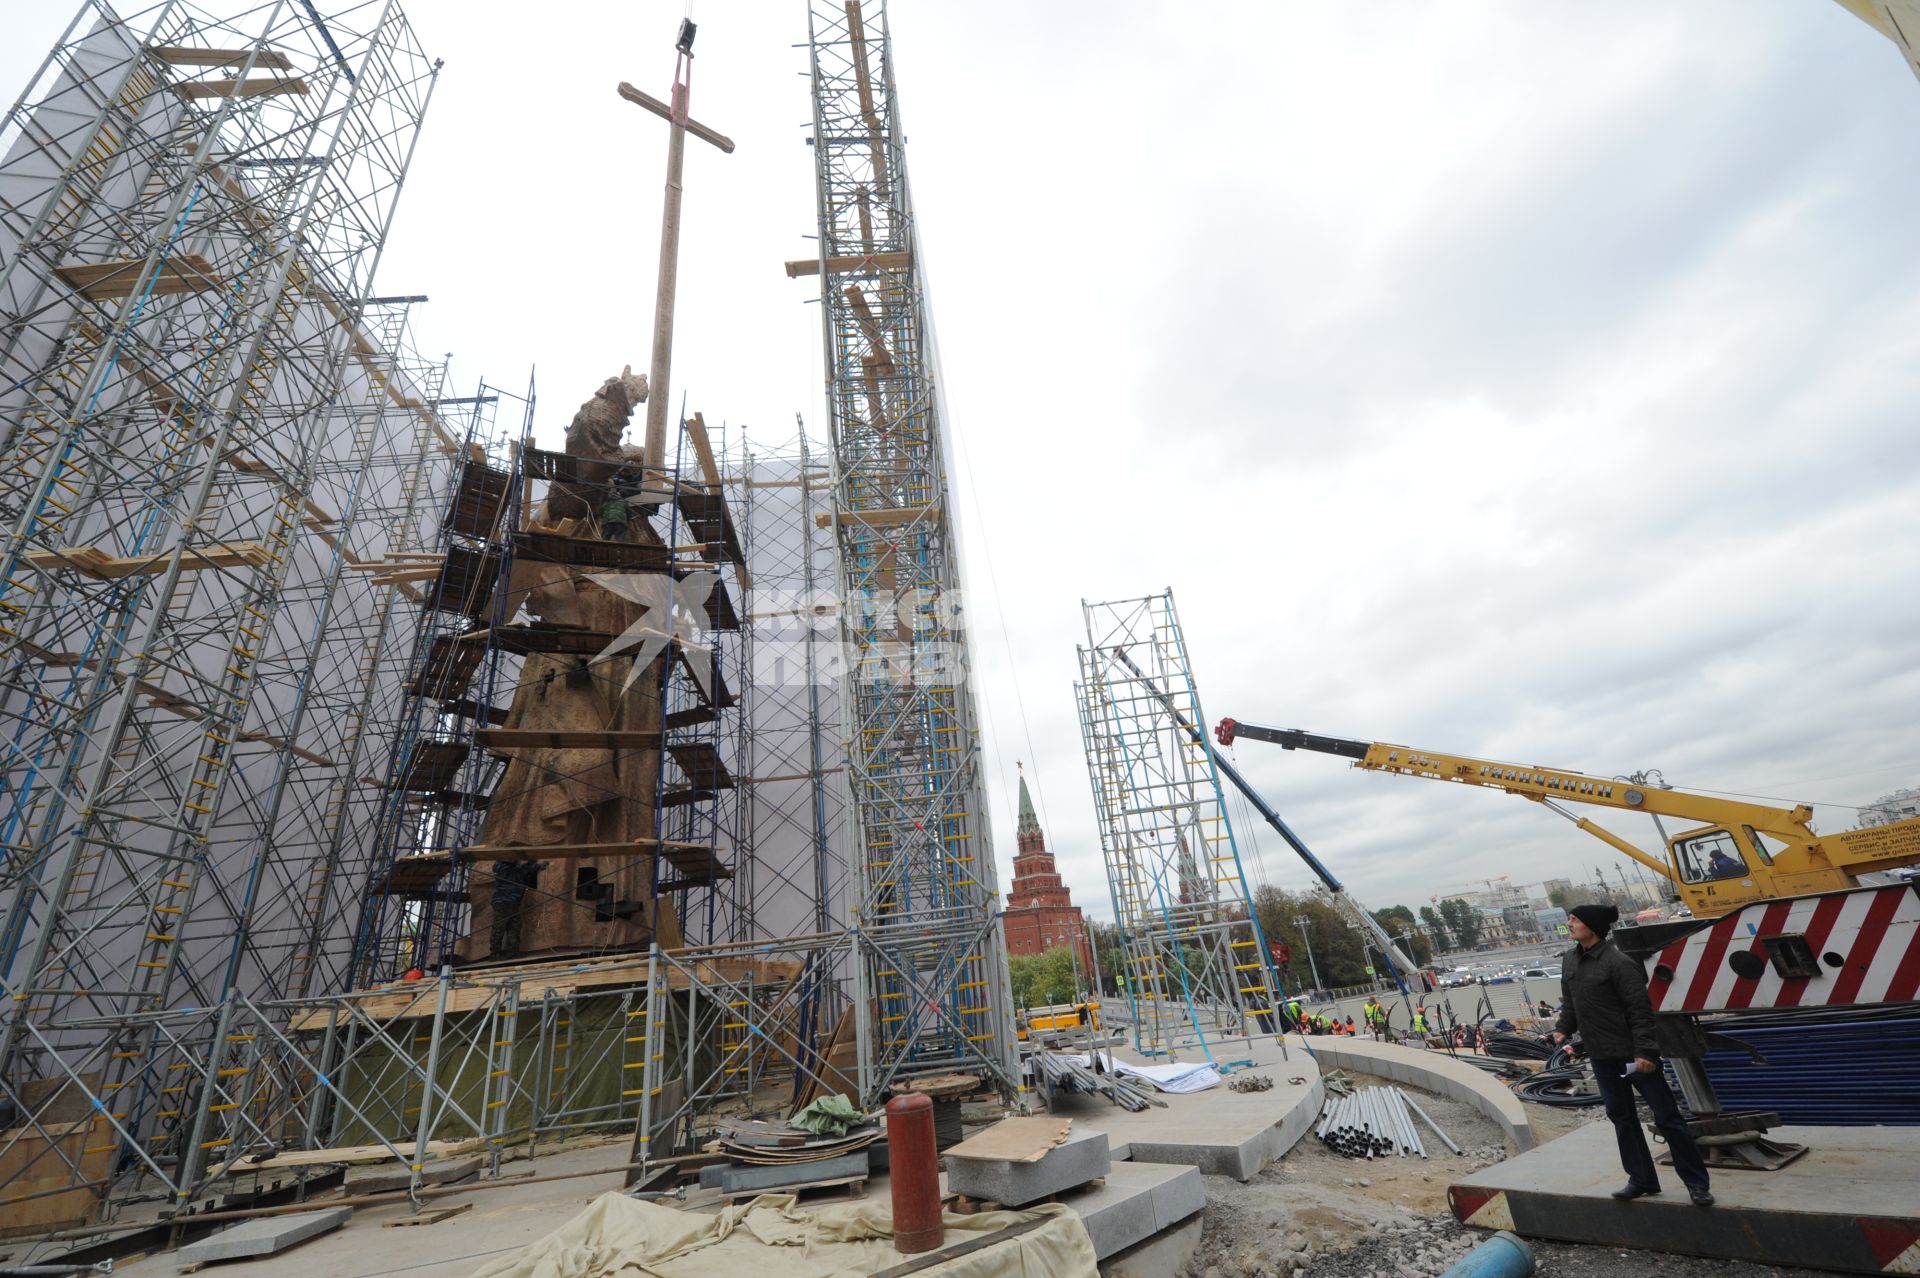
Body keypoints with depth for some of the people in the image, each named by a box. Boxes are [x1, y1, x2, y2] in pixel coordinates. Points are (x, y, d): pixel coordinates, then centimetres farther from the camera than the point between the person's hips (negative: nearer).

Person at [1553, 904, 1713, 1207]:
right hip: (1601, 1057, 7)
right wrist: (1563, 1028, 2)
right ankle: (1641, 1180, 27)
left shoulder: (1618, 963, -19)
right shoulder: (1570, 960, 4)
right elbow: (1569, 1002, 14)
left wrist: (1644, 1051, -21)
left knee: (1666, 1117, 5)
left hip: (1633, 1055, -7)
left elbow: (1640, 1010, -18)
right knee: (1621, 1117, 15)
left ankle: (1697, 1183, 20)